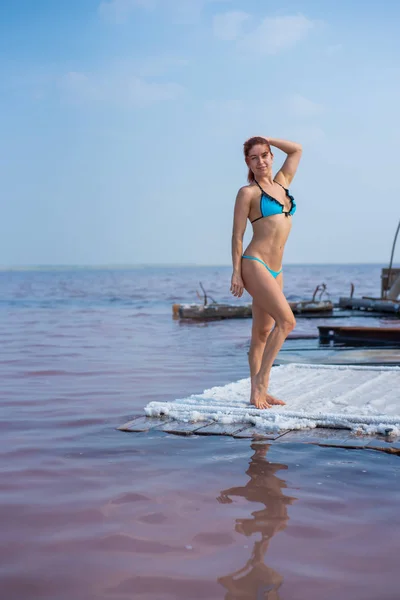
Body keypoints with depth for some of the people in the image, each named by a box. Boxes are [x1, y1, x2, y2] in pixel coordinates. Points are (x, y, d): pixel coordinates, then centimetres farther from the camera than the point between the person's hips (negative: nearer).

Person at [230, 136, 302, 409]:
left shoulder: (282, 183, 16)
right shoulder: (248, 193, -2)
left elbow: (297, 149, 26)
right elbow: (237, 235, -4)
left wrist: (266, 139, 21)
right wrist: (236, 272, -9)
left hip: (275, 270, 7)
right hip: (255, 264, -7)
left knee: (263, 332, 8)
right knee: (287, 320, -17)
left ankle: (259, 391, 12)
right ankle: (260, 380, -8)